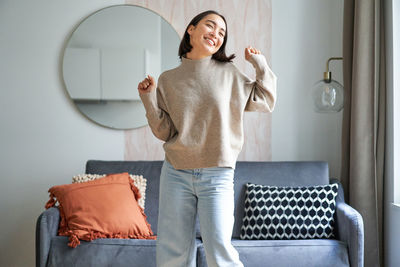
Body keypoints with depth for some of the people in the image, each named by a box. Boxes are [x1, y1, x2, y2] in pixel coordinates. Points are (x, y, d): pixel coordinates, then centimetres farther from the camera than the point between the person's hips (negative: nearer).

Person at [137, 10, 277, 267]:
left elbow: (266, 101, 9)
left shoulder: (229, 73, 3)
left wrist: (260, 63, 6)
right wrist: (149, 99, -9)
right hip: (175, 174, 2)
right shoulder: (168, 79, 4)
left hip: (217, 177, -1)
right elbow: (164, 132, 2)